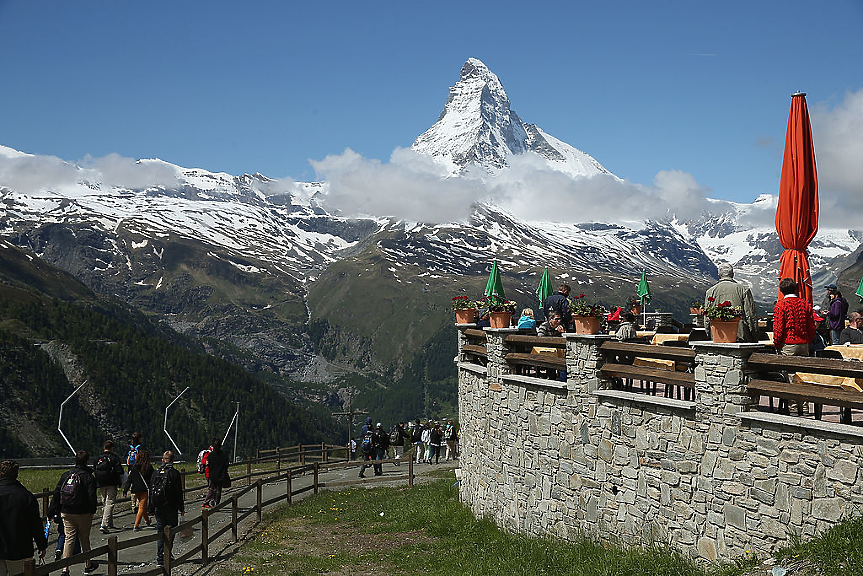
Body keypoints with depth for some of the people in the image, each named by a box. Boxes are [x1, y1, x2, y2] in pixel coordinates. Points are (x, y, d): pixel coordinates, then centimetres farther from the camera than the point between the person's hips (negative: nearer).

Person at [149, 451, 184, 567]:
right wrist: (181, 508, -1)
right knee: (171, 531, 5)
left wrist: (151, 509, 17)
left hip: (158, 508, 4)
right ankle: (167, 555, -4)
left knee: (160, 533, 9)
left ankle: (160, 559, 8)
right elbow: (179, 493, -8)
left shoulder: (155, 473, 6)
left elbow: (151, 492, 11)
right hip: (171, 508, -4)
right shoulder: (174, 473, -9)